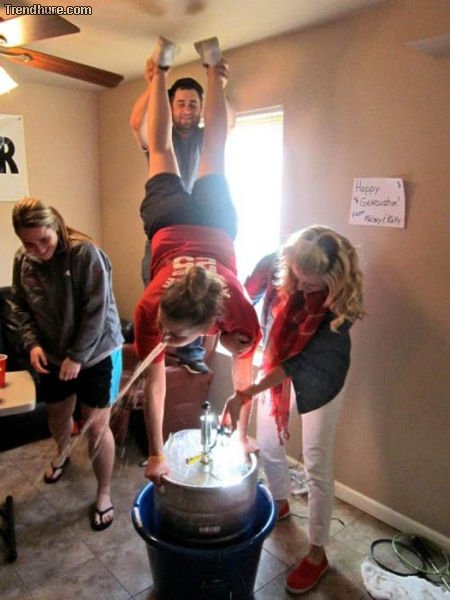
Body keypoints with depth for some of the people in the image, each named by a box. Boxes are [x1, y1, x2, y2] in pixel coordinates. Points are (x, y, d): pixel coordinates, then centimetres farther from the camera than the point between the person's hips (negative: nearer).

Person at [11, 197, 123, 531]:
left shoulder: (86, 253, -22)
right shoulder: (23, 261, -4)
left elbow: (96, 311, -22)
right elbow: (21, 307, 7)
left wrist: (78, 356, -22)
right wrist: (32, 342, -10)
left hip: (97, 353, -5)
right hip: (53, 356, 6)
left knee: (97, 427, 0)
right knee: (57, 413, 25)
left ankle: (104, 494, 20)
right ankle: (62, 454, 57)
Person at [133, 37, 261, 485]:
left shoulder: (239, 312, -38)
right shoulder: (149, 309, -38)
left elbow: (243, 372, -20)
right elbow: (154, 383, -25)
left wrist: (242, 433, -6)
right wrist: (156, 453, -15)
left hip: (213, 220, 1)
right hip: (170, 220, -1)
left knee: (212, 152, 27)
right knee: (162, 151, 26)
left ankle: (213, 72, 44)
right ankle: (160, 73, 44)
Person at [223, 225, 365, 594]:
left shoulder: (340, 302, -32)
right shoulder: (276, 264, -24)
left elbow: (301, 362, -31)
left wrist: (246, 394, -34)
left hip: (317, 381, -4)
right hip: (275, 366, 4)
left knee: (317, 467, 4)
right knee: (268, 444, 17)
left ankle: (317, 553, 25)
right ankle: (280, 504, 48)